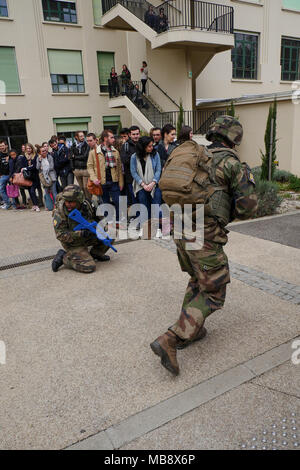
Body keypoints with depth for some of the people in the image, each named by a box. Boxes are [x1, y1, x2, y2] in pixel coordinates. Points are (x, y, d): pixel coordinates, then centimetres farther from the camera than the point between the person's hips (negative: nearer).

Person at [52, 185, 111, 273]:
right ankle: (63, 257, 0)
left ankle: (95, 254, 16)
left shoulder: (86, 204, -11)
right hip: (73, 244, -6)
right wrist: (80, 233, -34)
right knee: (89, 267, -21)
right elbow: (60, 235, -25)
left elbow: (96, 219, 9)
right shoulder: (59, 213, -24)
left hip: (88, 237, 6)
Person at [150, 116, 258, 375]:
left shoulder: (195, 155, 13)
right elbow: (248, 207, -9)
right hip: (205, 236, -7)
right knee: (213, 293, 4)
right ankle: (170, 341, -5)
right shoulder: (232, 162, -7)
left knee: (198, 280, 26)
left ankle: (191, 330, 34)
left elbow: (170, 191, 18)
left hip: (180, 228, 8)